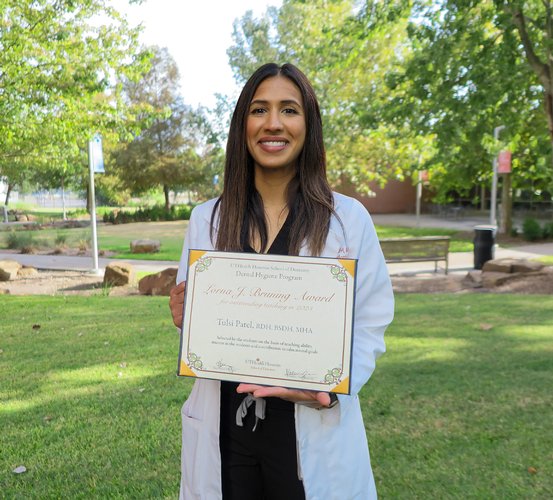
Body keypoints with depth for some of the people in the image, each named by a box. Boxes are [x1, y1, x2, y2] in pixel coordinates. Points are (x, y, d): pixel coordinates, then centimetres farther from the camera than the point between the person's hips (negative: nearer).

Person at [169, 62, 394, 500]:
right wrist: (183, 318, -10)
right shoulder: (206, 219, 3)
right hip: (223, 429, 3)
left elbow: (369, 326, -3)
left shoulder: (349, 218, -5)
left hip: (313, 434, -2)